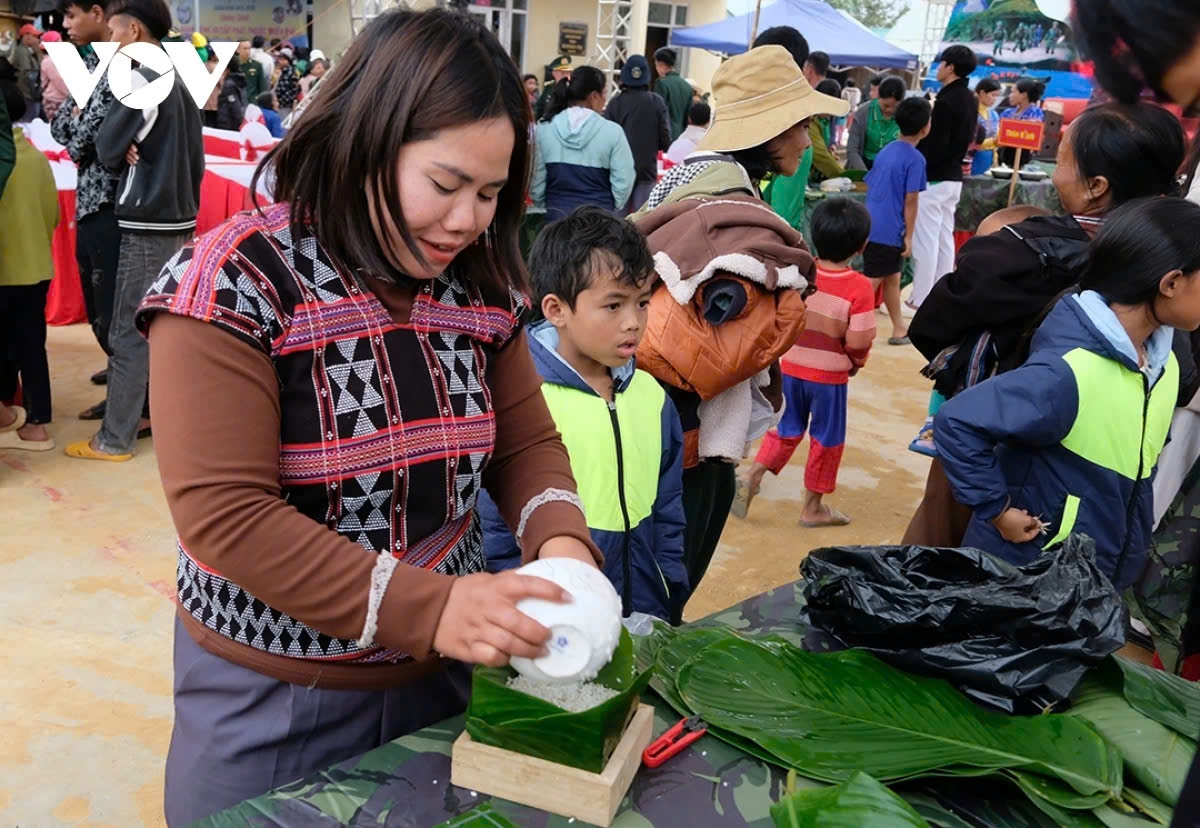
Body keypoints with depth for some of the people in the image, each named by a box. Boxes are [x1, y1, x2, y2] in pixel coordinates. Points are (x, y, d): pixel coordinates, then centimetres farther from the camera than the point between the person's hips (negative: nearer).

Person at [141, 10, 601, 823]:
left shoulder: (480, 288, -2)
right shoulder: (236, 281, -19)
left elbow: (526, 442, 5)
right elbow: (223, 515, -23)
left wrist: (561, 539, -17)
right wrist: (428, 608, -30)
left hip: (437, 676, 5)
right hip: (269, 698, -4)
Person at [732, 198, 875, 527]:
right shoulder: (860, 287, -18)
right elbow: (858, 341, -19)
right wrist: (857, 362, 3)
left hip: (790, 367, 4)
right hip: (829, 375, -4)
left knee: (788, 428, 22)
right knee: (826, 438, 13)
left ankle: (752, 477, 8)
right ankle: (812, 508, 22)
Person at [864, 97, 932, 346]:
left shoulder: (886, 151, 11)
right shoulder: (915, 158, -12)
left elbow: (870, 186, 16)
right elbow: (910, 200, -14)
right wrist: (909, 236, -8)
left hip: (872, 225, 8)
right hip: (889, 230, -8)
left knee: (892, 278, 18)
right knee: (871, 282, -3)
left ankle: (899, 330, 29)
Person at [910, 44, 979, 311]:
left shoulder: (946, 100, -19)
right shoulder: (970, 100, 10)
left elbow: (935, 146, -21)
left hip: (934, 178, -9)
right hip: (954, 176, 9)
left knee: (926, 240, -5)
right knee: (945, 237, 14)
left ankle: (921, 298, -2)